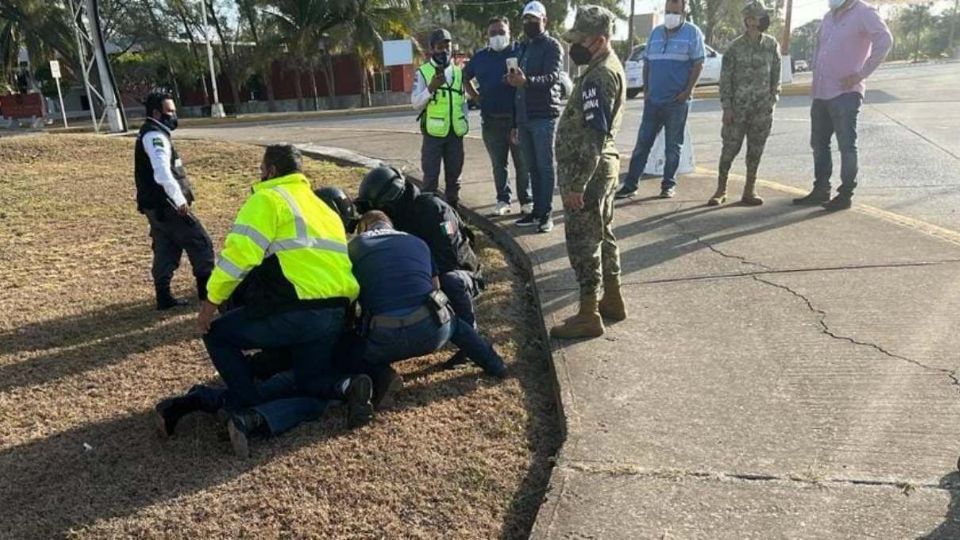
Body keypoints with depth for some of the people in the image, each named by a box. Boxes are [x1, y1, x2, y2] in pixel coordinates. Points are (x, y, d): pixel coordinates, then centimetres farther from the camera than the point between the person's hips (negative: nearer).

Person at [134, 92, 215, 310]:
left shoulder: (150, 134, 17)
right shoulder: (155, 136, -16)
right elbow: (163, 173, -29)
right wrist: (180, 200, -28)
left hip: (155, 205, 10)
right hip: (166, 205, -10)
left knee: (165, 250, 13)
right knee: (200, 243, -1)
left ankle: (164, 297, 17)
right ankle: (208, 290, 6)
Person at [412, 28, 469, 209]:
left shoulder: (457, 71, 10)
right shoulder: (423, 72, -3)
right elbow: (416, 103, -8)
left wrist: (465, 122, 8)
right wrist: (430, 88, -21)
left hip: (455, 133, 4)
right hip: (433, 133, -4)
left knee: (453, 174, 12)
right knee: (431, 176, -3)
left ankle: (453, 206, 22)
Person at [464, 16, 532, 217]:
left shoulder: (520, 51, 0)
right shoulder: (480, 56, 12)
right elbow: (465, 77, 24)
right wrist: (476, 97, 13)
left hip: (518, 118, -4)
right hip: (491, 120, 4)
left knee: (523, 163, 1)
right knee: (498, 164, 10)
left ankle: (527, 201, 10)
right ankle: (503, 200, 19)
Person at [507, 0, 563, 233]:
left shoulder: (551, 45, -4)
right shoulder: (523, 47, 20)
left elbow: (552, 77, -20)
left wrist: (526, 81, -35)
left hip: (544, 115, -7)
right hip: (524, 116, 7)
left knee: (545, 166, -4)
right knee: (532, 167, 10)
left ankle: (546, 213, 1)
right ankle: (536, 210, 16)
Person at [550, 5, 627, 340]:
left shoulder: (599, 77, -20)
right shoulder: (609, 66, 14)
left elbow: (593, 137, -25)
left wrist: (576, 184, -23)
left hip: (588, 173, -10)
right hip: (602, 167, 10)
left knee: (583, 244, -3)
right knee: (602, 236, 18)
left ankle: (588, 316, 6)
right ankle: (612, 301, 29)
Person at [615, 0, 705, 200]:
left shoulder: (692, 33, -1)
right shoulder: (656, 32, 13)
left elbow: (698, 64, -6)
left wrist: (688, 91, -14)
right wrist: (646, 89, 6)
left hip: (677, 101, -4)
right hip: (653, 99, 4)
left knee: (673, 145, 5)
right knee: (642, 143, 3)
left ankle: (669, 184, 13)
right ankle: (630, 184, 6)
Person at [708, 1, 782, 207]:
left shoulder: (772, 45, 6)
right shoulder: (735, 47, -2)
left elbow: (776, 75, 11)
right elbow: (725, 78, -3)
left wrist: (773, 99, 6)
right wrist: (726, 107, -8)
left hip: (762, 108, 2)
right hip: (738, 107, -2)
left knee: (756, 149, 5)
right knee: (730, 147, -2)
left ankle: (750, 190, 14)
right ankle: (721, 189, 8)